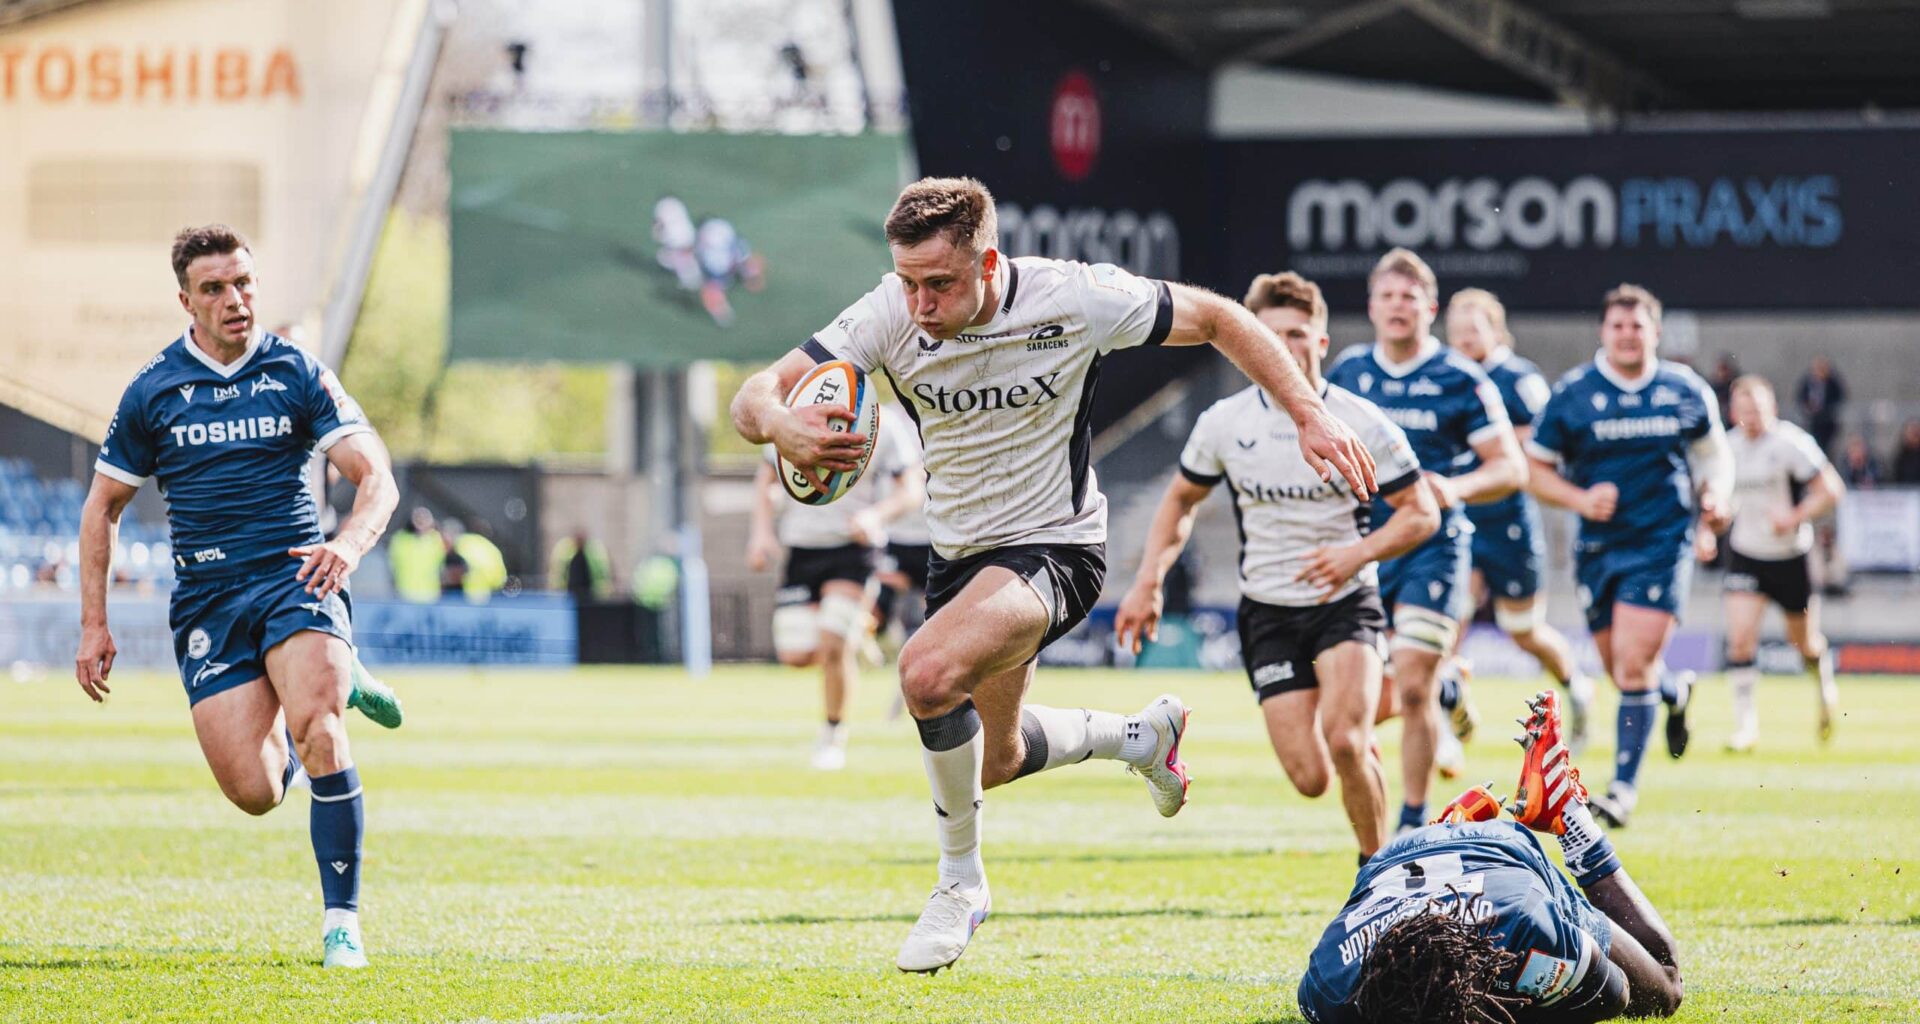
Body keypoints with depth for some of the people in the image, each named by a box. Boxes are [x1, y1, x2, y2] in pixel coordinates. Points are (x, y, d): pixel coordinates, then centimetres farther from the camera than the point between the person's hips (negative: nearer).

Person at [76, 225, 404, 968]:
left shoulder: (298, 375, 2)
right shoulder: (153, 391, 5)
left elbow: (376, 477, -4)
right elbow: (103, 506, 14)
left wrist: (350, 543, -25)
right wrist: (94, 624, 9)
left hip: (295, 576, -2)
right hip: (207, 599, 2)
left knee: (315, 727, -27)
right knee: (254, 791, -7)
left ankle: (342, 921, -16)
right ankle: (335, 685, 27)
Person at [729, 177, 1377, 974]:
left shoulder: (1074, 300, -24)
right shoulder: (890, 318, -18)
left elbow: (1214, 319, -9)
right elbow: (757, 396, -21)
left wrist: (1309, 415, -13)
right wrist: (779, 423, -46)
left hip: (1053, 548, -6)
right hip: (958, 551, 6)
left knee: (929, 672, -32)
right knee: (989, 761, 21)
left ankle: (960, 879, -11)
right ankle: (1140, 736, 51)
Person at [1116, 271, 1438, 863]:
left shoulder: (1362, 424, -9)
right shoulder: (1224, 423, -1)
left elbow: (1422, 514, -4)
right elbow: (1181, 500, 15)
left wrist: (1358, 553, -21)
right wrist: (1148, 583, 4)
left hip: (1345, 604, -2)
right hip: (1268, 612, 2)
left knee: (1344, 740, -28)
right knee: (1310, 779, -7)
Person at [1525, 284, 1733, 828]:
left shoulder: (1685, 391, 2)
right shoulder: (1571, 394, -2)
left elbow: (1714, 448, 17)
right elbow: (1536, 468, 2)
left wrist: (1716, 494, -2)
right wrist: (1580, 498, -14)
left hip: (1663, 543, -2)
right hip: (1599, 548, 2)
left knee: (1633, 666, -13)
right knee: (1621, 669, 10)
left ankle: (1624, 787, -5)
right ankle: (1676, 691, 46)